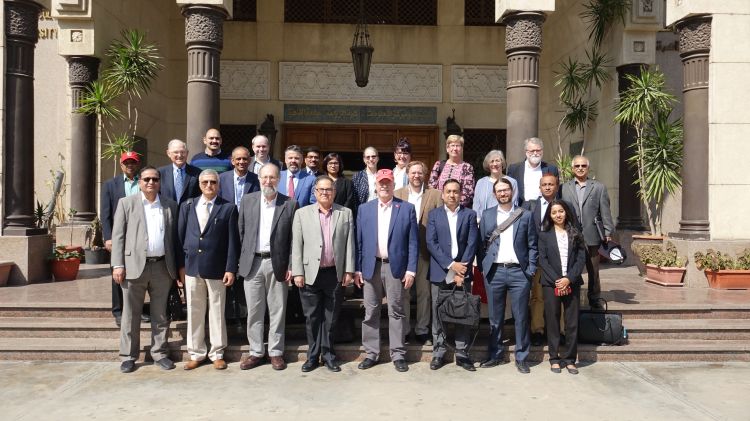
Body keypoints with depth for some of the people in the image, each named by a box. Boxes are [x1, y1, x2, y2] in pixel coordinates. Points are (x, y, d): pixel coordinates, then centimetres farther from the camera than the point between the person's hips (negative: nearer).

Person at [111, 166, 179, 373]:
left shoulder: (170, 205, 9)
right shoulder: (126, 203, 4)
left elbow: (174, 237, 9)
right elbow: (118, 236, 0)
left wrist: (177, 266, 5)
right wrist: (117, 265, -8)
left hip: (162, 267, 2)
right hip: (134, 265, -2)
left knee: (160, 315, 9)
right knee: (131, 315, 5)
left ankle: (159, 353, 20)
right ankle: (128, 356, 16)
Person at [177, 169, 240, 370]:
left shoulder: (228, 208, -1)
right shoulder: (187, 206, 8)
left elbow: (233, 241, -4)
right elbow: (180, 236, 8)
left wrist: (231, 269, -9)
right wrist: (181, 265, 3)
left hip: (216, 269, -3)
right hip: (191, 267, 3)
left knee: (217, 312, 6)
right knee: (194, 312, 9)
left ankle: (217, 353, 19)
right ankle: (196, 353, 21)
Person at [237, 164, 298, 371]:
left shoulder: (290, 204, -1)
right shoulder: (247, 200, 6)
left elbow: (293, 238, -1)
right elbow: (241, 232, 10)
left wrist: (291, 266, -5)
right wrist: (242, 259, 6)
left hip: (278, 263, -2)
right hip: (252, 263, 2)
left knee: (277, 311, 6)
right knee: (254, 311, 8)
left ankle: (276, 352, 18)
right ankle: (256, 352, 20)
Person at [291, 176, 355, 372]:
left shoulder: (346, 213, 6)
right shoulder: (302, 213, 4)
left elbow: (349, 243, 4)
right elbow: (297, 245, 1)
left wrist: (349, 271, -1)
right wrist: (297, 272, -5)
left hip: (335, 274, 1)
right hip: (310, 273, 0)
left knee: (331, 318, 8)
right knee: (312, 317, 7)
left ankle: (328, 355, 20)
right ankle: (313, 356, 19)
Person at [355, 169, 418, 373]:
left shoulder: (407, 208, 2)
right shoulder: (364, 209, 8)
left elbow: (413, 242, 0)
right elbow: (359, 241, 7)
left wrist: (411, 270, -6)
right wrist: (357, 269, 2)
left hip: (395, 267, -2)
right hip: (370, 267, 2)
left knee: (396, 312, 5)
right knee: (370, 312, 8)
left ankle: (398, 354, 14)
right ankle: (371, 353, 18)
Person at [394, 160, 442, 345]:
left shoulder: (435, 195, 3)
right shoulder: (397, 194, 6)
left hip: (425, 251, -1)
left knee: (424, 291, 7)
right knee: (403, 291, 7)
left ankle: (422, 329, 19)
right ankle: (403, 329, 18)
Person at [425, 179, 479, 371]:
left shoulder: (469, 215, 7)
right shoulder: (434, 214, 8)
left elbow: (472, 244, 0)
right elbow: (431, 243, -2)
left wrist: (462, 269, -9)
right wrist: (450, 264, -11)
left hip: (462, 271, 0)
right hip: (439, 272, 0)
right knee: (438, 314, 4)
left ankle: (462, 353, 12)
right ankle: (438, 352, 13)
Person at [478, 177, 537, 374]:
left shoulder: (525, 215, 6)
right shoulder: (487, 215, 9)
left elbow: (532, 245, 5)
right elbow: (482, 244, 8)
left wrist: (531, 271, -2)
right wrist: (484, 268, 1)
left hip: (518, 271, -1)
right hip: (494, 271, 1)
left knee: (521, 317, 3)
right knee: (495, 317, 8)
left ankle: (521, 358, 15)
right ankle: (496, 355, 21)